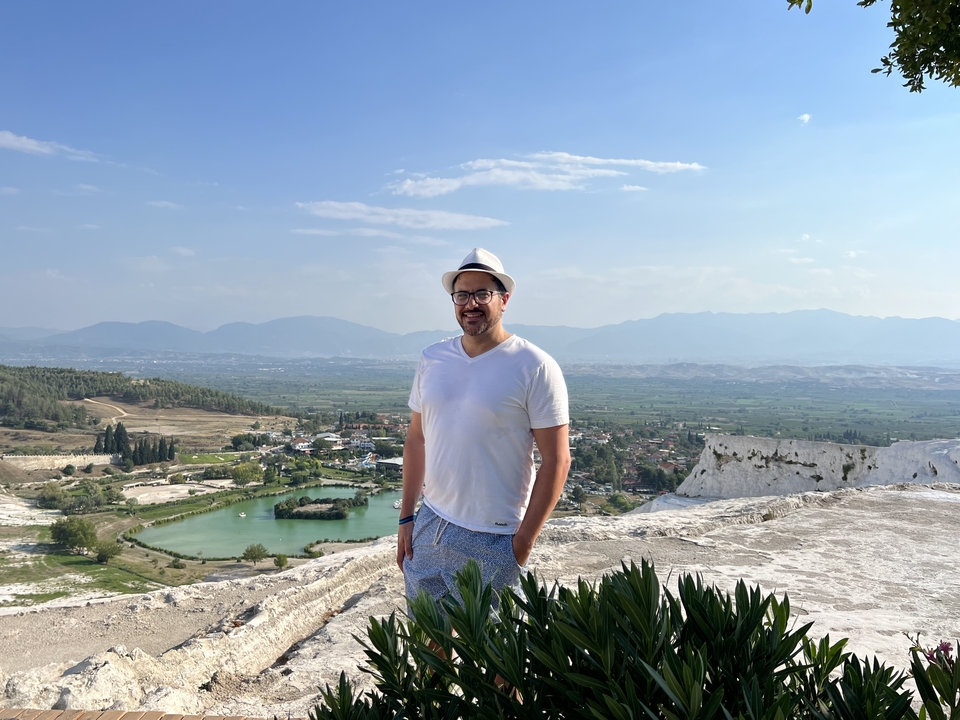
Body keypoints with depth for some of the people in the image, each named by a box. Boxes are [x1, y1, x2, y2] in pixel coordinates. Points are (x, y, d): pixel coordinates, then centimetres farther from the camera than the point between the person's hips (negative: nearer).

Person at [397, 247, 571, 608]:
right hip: (429, 526, 5)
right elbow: (416, 440, 11)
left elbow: (556, 460, -11)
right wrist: (406, 517, 9)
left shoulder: (535, 368, -11)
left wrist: (524, 540, -12)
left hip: (494, 541, -4)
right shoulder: (432, 359, 5)